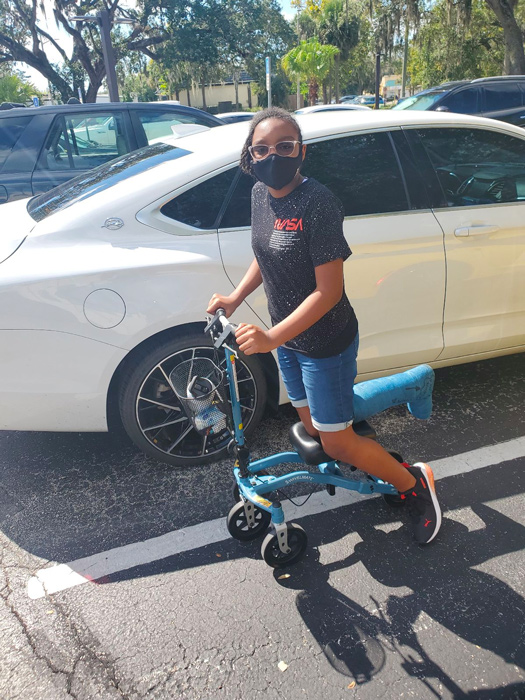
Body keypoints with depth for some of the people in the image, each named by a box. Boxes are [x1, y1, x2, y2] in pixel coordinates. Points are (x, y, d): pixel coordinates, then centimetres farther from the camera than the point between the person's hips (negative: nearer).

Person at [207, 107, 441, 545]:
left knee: (336, 443, 1)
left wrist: (272, 338, -31)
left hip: (326, 342, -8)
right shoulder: (260, 195, 0)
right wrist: (235, 298, 3)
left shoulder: (318, 204, -24)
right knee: (313, 428, 19)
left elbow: (328, 290, -26)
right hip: (287, 338, 8)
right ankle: (376, 460, 43)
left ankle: (415, 483, 24)